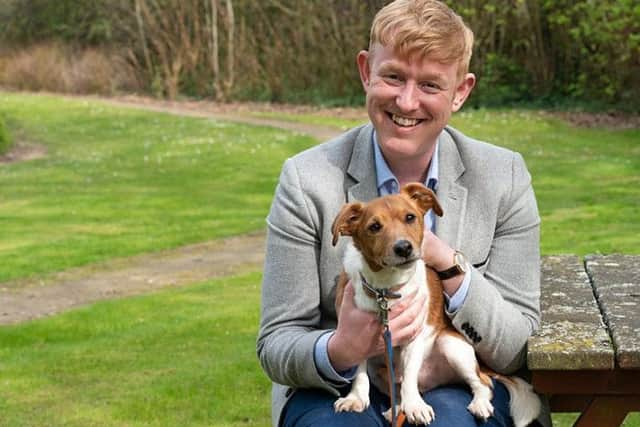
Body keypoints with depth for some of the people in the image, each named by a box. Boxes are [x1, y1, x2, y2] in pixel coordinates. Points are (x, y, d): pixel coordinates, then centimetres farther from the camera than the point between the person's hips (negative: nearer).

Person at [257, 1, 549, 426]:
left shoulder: (504, 177, -3)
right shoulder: (306, 181, -6)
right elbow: (276, 346, -5)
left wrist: (447, 263, -21)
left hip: (458, 390, 1)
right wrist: (340, 351, -29)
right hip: (337, 390, 0)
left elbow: (517, 350, -4)